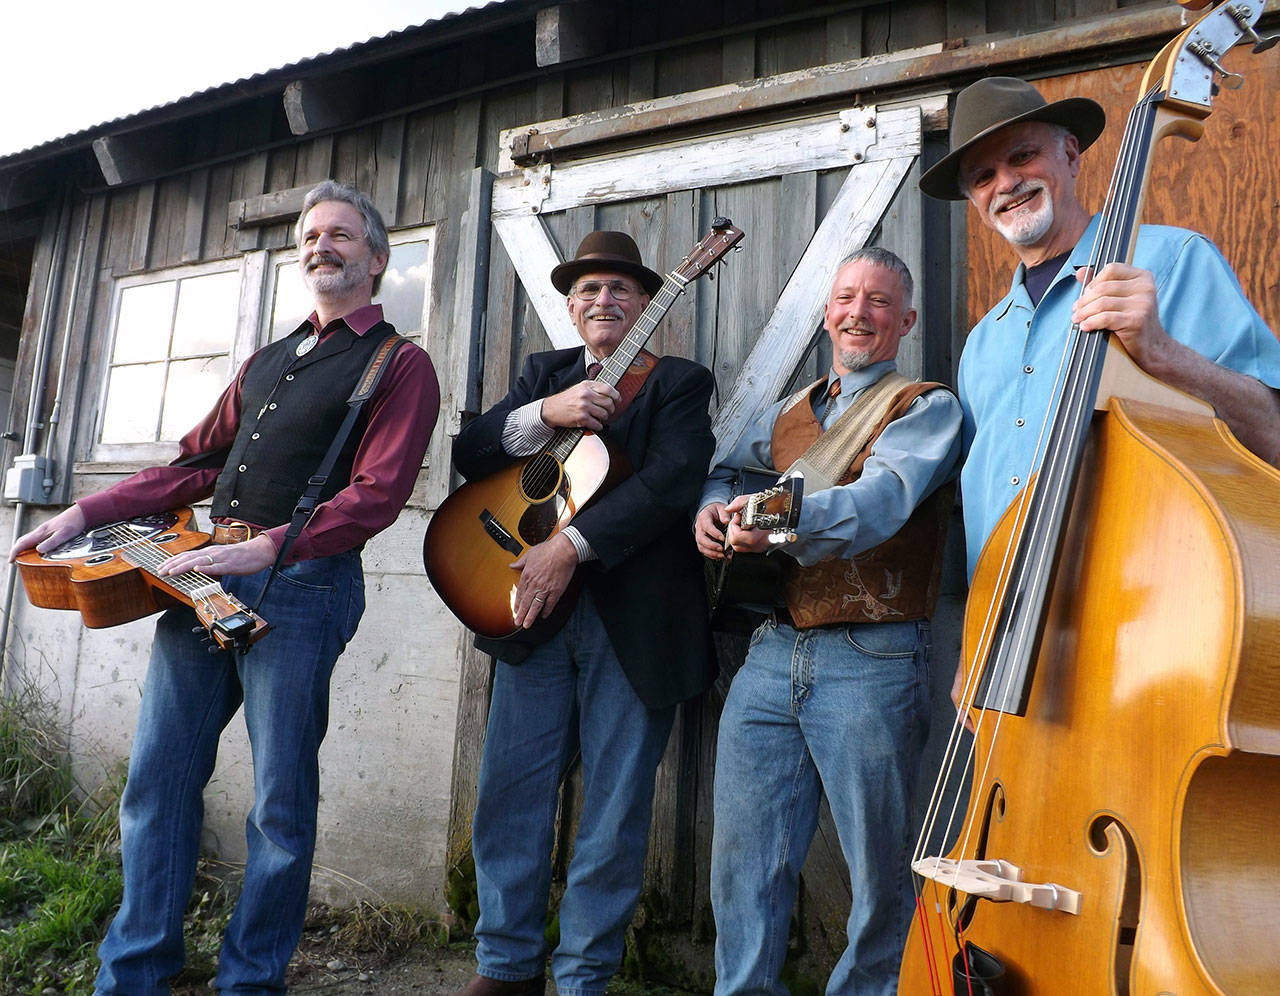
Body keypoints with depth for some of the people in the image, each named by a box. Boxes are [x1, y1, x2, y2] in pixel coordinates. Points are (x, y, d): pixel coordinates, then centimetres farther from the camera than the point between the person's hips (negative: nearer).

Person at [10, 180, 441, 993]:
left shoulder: (401, 366, 0)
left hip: (301, 584, -6)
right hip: (206, 571, 7)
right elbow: (199, 464, 23)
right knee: (158, 778, 9)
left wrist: (262, 551, -22)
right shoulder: (267, 362, 23)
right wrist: (87, 513, 13)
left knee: (281, 803, 2)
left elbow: (377, 494, -13)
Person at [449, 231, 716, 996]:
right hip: (535, 609, 4)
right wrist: (547, 412, -14)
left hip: (636, 618, -3)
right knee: (511, 795, 7)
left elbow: (673, 479, -14)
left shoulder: (679, 381, 4)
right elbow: (469, 453, 3)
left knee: (615, 811, 5)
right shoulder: (544, 372, 17)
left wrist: (570, 545, -21)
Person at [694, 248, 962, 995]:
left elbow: (881, 500, -16)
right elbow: (728, 472, 25)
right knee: (744, 852, 6)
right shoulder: (789, 413, 20)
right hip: (774, 653, 5)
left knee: (881, 868, 6)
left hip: (872, 661, -4)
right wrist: (713, 508, -1)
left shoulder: (928, 407, 2)